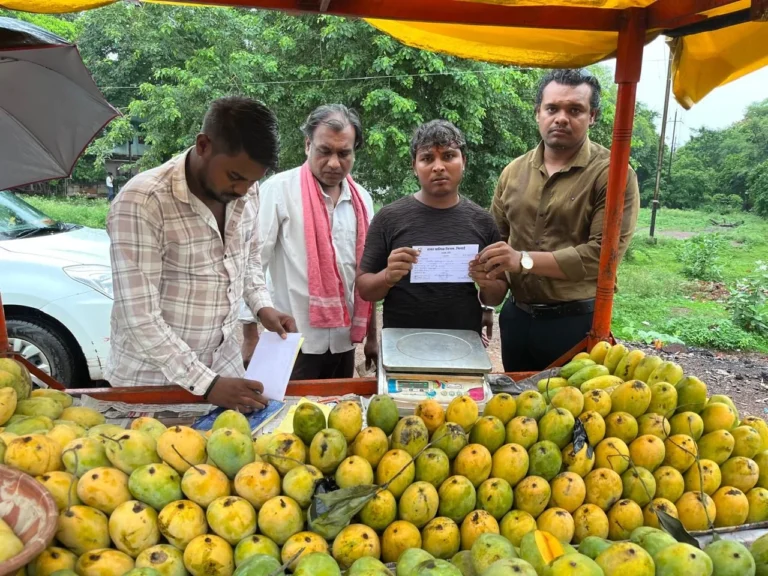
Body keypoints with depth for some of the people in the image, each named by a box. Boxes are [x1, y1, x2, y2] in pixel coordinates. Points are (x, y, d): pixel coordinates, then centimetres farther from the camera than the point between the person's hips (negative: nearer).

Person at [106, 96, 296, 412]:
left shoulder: (246, 192, -5)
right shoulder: (142, 203, -24)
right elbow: (141, 319, -25)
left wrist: (262, 306, -4)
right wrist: (207, 384, -26)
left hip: (224, 366, 6)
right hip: (150, 380, -5)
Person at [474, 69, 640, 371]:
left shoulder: (613, 173, -10)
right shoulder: (514, 171, 7)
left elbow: (602, 253, -19)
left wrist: (524, 260, -25)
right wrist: (488, 266, -6)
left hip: (577, 322, -4)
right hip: (516, 317, 5)